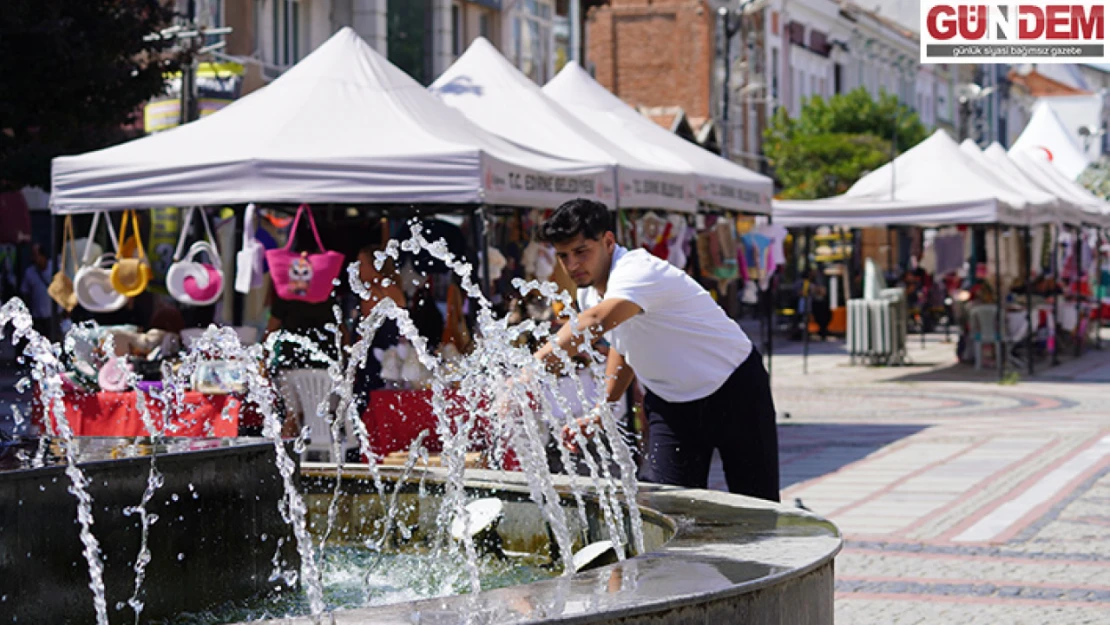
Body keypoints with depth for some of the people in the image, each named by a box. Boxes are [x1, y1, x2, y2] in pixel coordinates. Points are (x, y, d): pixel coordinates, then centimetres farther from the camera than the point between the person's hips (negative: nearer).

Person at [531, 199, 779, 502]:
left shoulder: (638, 270, -32)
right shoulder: (588, 293, -4)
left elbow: (595, 322, -52)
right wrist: (600, 412, 4)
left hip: (734, 391, -7)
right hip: (670, 402, 7)